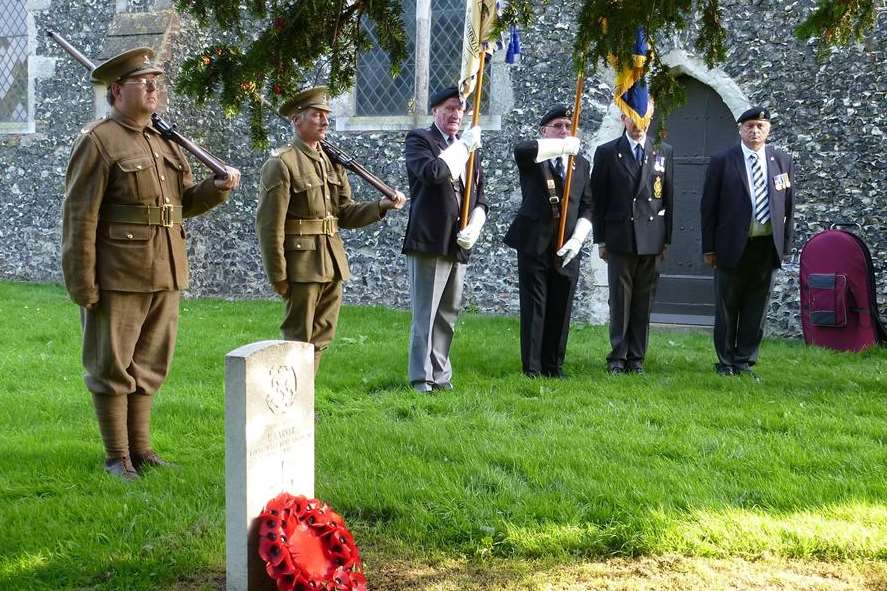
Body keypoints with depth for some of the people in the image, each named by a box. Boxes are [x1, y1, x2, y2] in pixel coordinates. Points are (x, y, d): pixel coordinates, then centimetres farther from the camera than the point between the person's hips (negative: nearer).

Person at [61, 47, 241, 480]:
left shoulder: (164, 142, 14)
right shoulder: (98, 142, -9)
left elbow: (186, 201, 19)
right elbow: (79, 217, -13)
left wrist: (220, 186, -1)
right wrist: (82, 282, -16)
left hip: (164, 274, 7)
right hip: (119, 277, -7)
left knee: (150, 364, 14)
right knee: (111, 365, 3)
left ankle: (140, 447, 26)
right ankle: (117, 457, 12)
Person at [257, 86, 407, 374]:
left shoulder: (332, 162, 13)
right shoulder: (281, 163, -10)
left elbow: (346, 213, 13)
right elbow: (269, 225, -14)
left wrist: (382, 205, -4)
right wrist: (278, 275, -16)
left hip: (332, 263, 8)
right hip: (302, 263, -7)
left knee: (321, 338, 13)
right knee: (299, 338, -1)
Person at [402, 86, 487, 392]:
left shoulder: (469, 147, 19)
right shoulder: (419, 139, 0)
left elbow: (480, 197, 18)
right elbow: (431, 171, -22)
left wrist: (474, 227, 0)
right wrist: (462, 146, -11)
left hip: (458, 246, 7)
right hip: (428, 241, -6)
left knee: (448, 315, 11)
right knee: (424, 314, -6)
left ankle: (440, 375, 19)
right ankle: (421, 378, -1)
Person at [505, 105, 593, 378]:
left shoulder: (581, 164, 16)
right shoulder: (534, 158, 2)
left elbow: (587, 208, 13)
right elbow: (521, 150, -24)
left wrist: (576, 240, -2)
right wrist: (563, 146, -21)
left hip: (566, 249, 4)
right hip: (535, 244, -4)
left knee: (561, 310, 6)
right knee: (534, 308, -2)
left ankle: (554, 367, 15)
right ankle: (532, 370, 3)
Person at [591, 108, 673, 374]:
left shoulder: (663, 152, 9)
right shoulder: (606, 152, 4)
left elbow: (668, 197, 9)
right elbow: (598, 199, 4)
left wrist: (667, 239, 5)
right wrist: (600, 240, 1)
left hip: (652, 240, 2)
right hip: (619, 239, -1)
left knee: (643, 302, 5)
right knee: (619, 300, 0)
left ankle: (637, 358, 12)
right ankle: (617, 357, 7)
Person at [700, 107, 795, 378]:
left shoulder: (782, 161, 7)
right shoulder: (722, 162, -2)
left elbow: (788, 207, 10)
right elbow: (708, 207, -2)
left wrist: (785, 245, 5)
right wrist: (709, 248, -5)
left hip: (767, 247, 3)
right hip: (733, 247, -2)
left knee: (755, 310, 7)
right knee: (727, 310, 7)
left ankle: (745, 363, 17)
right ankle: (726, 362, 19)